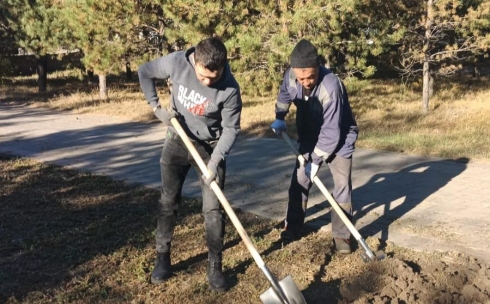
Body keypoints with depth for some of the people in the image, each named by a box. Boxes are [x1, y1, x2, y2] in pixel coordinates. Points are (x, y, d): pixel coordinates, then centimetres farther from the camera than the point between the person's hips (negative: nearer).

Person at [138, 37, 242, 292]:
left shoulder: (229, 89, -27)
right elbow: (145, 72, -4)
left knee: (213, 208, -3)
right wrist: (156, 107, -11)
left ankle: (215, 267, 11)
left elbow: (231, 128, -17)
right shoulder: (176, 62, -21)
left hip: (210, 147, -2)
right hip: (177, 141, 2)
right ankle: (162, 258, 23)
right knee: (168, 201, 9)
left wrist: (215, 161, -27)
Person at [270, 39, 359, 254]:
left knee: (342, 185, -8)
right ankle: (293, 228, 20)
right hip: (310, 136, 5)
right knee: (299, 182, 7)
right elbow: (284, 96, 8)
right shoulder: (291, 76, -20)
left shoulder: (331, 87, -37)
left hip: (339, 138, -5)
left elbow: (331, 131, -31)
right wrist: (279, 118, 0)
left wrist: (316, 160, -25)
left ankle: (341, 235, 4)